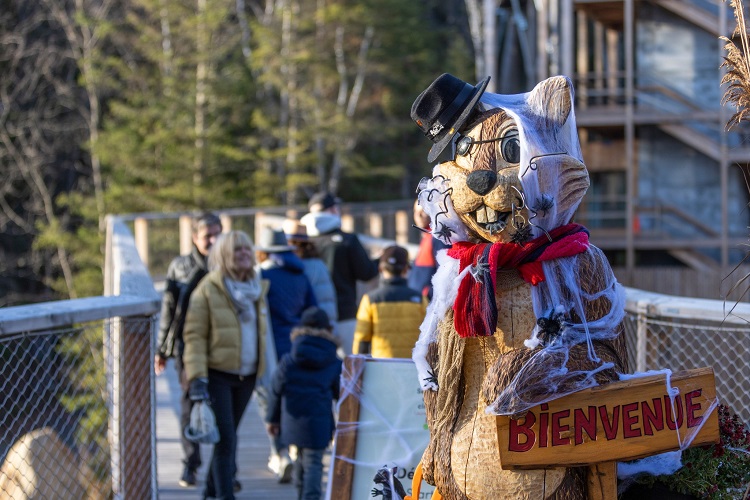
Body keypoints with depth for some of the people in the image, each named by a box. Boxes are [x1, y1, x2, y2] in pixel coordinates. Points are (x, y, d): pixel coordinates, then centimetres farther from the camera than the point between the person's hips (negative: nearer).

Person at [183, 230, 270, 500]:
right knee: (225, 438, -12)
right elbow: (194, 335, -12)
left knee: (228, 435, 15)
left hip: (247, 376, 6)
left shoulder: (258, 288, 9)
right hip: (218, 374, -6)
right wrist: (197, 378, -19)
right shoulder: (208, 290, -9)